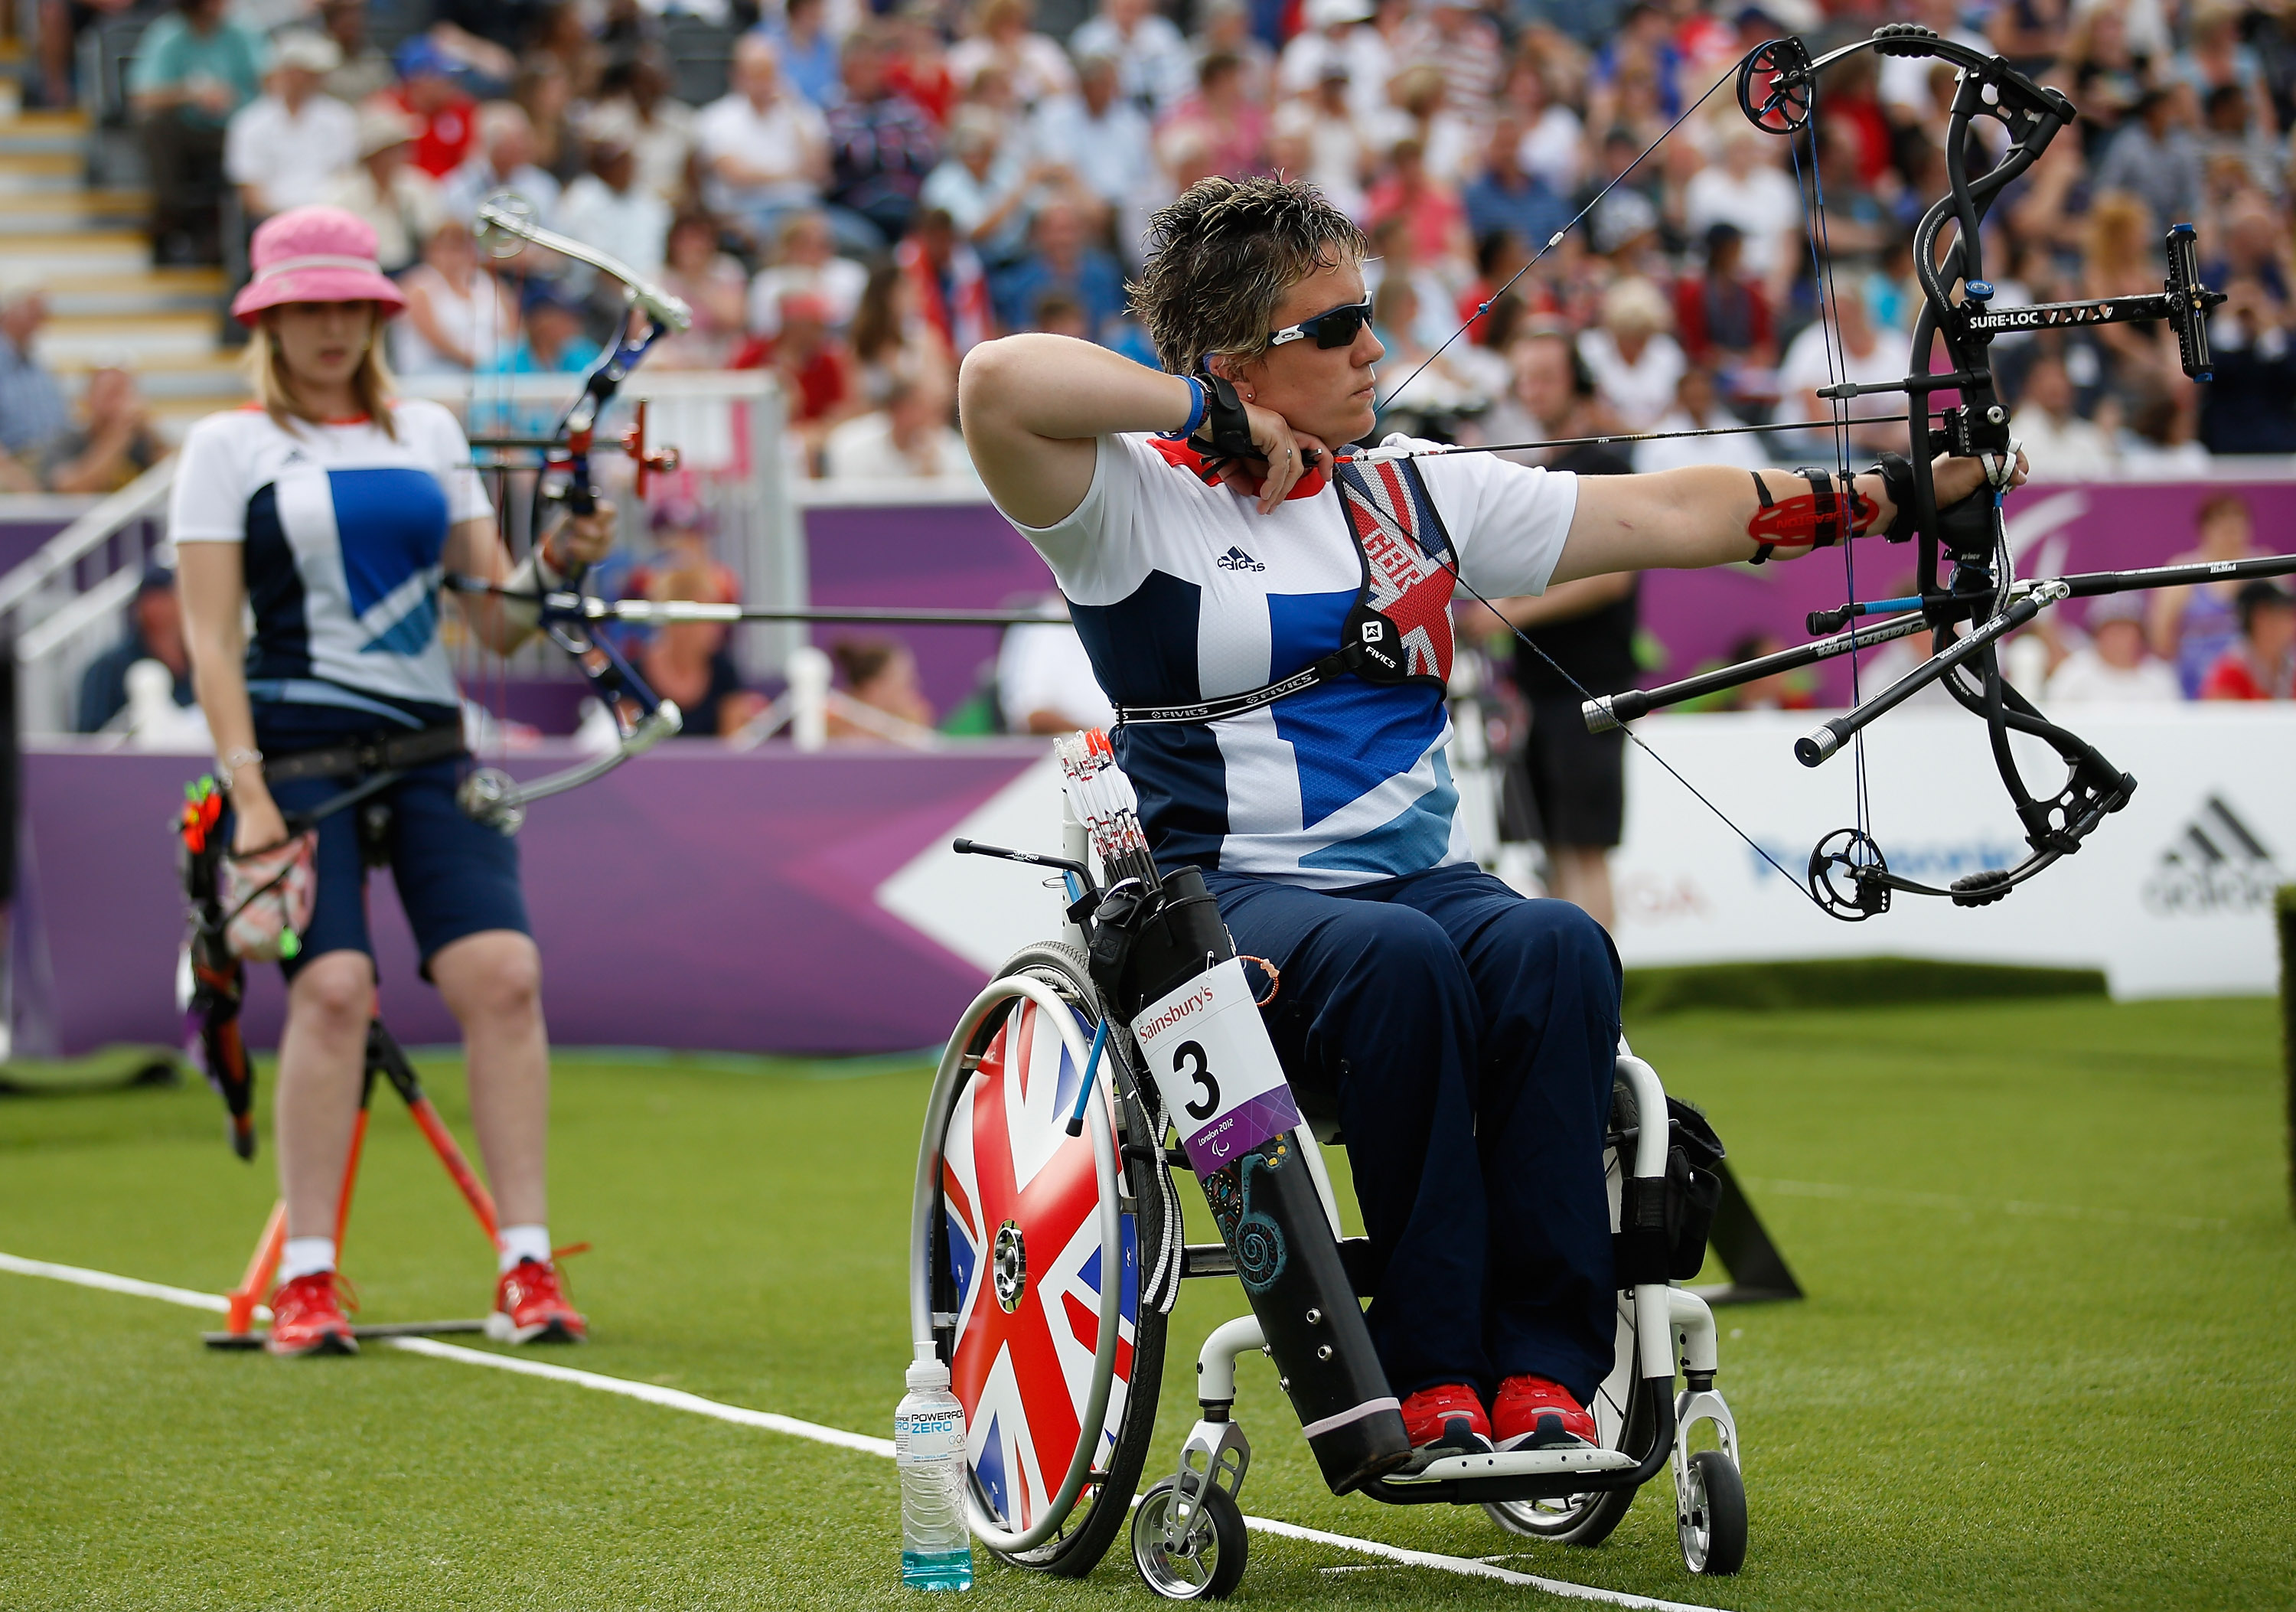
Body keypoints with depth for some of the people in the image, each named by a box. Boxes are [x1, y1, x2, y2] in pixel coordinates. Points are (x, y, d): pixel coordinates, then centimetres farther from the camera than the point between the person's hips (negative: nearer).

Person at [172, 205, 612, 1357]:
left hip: (428, 748, 4)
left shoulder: (429, 433, 15)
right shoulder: (230, 446, 4)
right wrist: (248, 791, -12)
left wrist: (553, 566, -7)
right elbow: (211, 632, -3)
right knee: (332, 985, -17)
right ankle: (305, 1281, -8)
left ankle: (527, 1268, -7)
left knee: (502, 973, -11)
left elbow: (492, 617, 14)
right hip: (297, 748, -3)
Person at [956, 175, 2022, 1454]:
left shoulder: (1422, 500, 18)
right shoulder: (1137, 504, 2)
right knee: (1394, 960, -36)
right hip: (1222, 901, -4)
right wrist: (1214, 416, -8)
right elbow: (999, 386, -18)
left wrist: (1904, 493, 11)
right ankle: (1430, 1380, -31)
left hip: (1425, 879, 5)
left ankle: (1543, 1373, -30)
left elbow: (1667, 517, 17)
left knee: (1556, 949, -29)